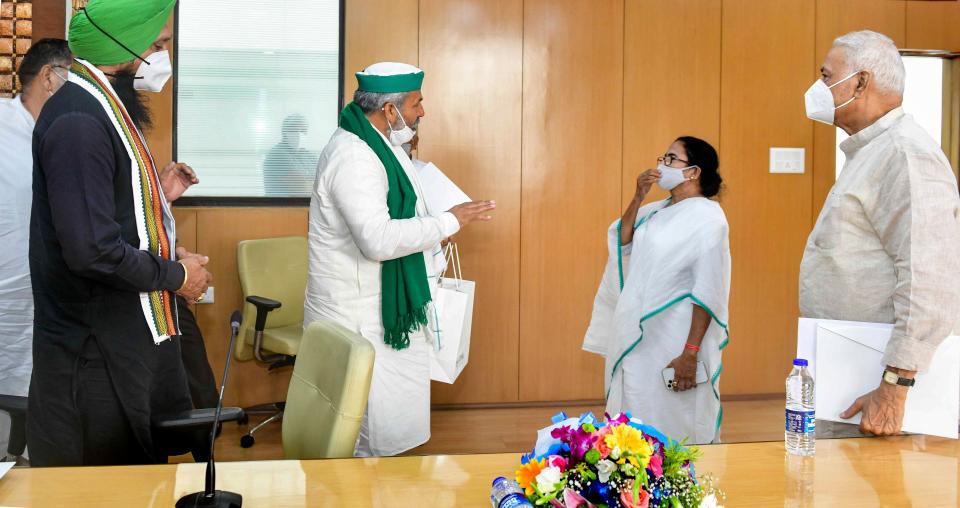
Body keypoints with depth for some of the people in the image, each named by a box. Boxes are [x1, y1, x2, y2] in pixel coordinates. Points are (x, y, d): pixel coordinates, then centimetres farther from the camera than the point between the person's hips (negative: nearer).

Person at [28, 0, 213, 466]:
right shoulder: (78, 121, -21)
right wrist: (176, 275, -15)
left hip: (129, 337, 10)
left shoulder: (103, 109, 13)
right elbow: (92, 251, -27)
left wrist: (158, 194, 9)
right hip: (97, 356, -10)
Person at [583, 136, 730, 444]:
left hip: (674, 341, -7)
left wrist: (691, 353, -21)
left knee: (674, 432, -1)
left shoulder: (707, 216, -11)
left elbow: (708, 292, -16)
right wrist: (638, 198, -1)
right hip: (637, 337, 7)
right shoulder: (656, 211, 11)